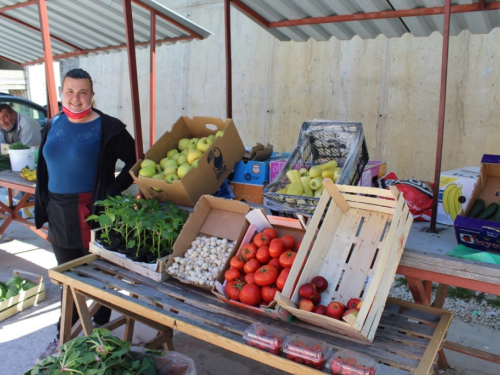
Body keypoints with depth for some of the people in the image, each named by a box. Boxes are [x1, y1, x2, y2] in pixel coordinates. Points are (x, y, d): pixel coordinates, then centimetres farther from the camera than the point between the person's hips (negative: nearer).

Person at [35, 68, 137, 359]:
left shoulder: (108, 128, -10)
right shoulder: (53, 125, 7)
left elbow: (135, 165, -10)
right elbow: (44, 173, 13)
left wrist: (110, 193, -16)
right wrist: (42, 212, 8)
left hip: (92, 214, -5)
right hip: (59, 215, 5)